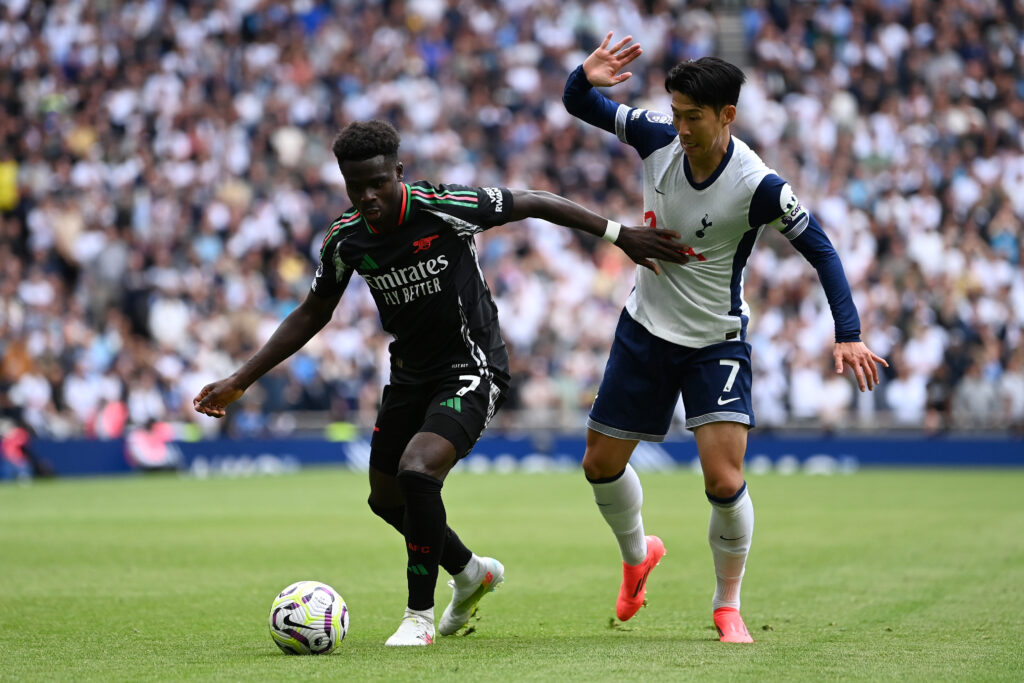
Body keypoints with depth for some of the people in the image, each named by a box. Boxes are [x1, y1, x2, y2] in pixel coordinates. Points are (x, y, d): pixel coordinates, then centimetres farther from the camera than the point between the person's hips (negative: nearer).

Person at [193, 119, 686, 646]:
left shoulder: (446, 207, -23)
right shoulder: (346, 238, -8)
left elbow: (532, 204, -11)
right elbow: (313, 314, 7)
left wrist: (620, 236, -10)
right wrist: (239, 382, 4)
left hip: (471, 370, -7)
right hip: (409, 375, 7)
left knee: (417, 471, -27)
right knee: (386, 499, 15)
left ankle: (420, 614, -10)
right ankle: (470, 572, 44)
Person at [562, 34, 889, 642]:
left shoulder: (759, 187, -23)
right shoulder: (658, 138, -12)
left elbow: (819, 248, -14)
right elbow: (581, 106, -1)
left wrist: (848, 334, -21)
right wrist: (586, 77, -24)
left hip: (717, 341, -4)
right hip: (645, 327, 4)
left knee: (725, 482, -16)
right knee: (601, 463, 10)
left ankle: (728, 605, 7)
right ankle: (637, 555, 40)